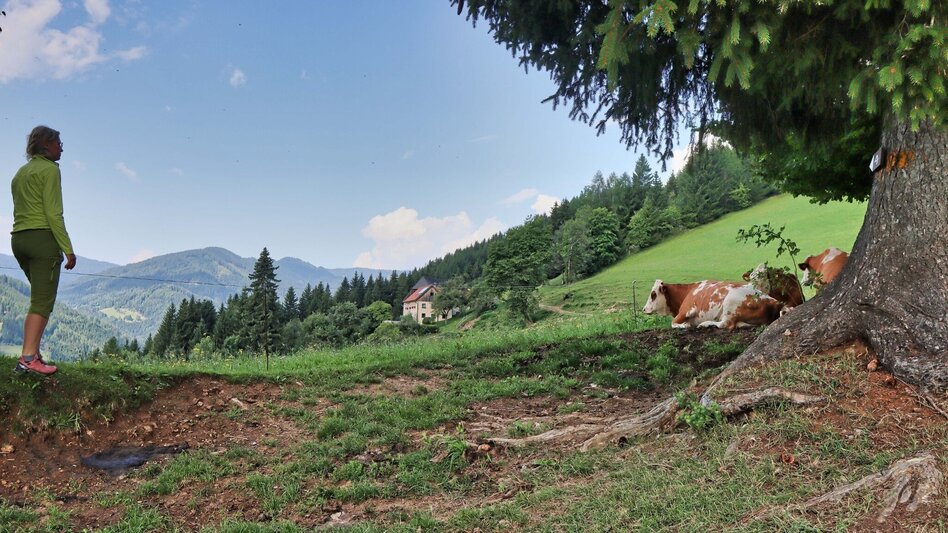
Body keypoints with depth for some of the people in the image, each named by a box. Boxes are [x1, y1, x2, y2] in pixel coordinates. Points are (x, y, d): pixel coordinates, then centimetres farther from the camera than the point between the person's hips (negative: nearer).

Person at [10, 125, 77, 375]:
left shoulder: (21, 172, 20)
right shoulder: (49, 169, -6)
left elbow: (23, 211, 17)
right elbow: (53, 213, -14)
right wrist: (68, 249, -14)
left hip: (19, 239, 9)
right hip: (43, 238, -9)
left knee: (40, 298, 15)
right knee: (43, 301, -9)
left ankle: (33, 353, 9)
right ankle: (28, 359, -17)